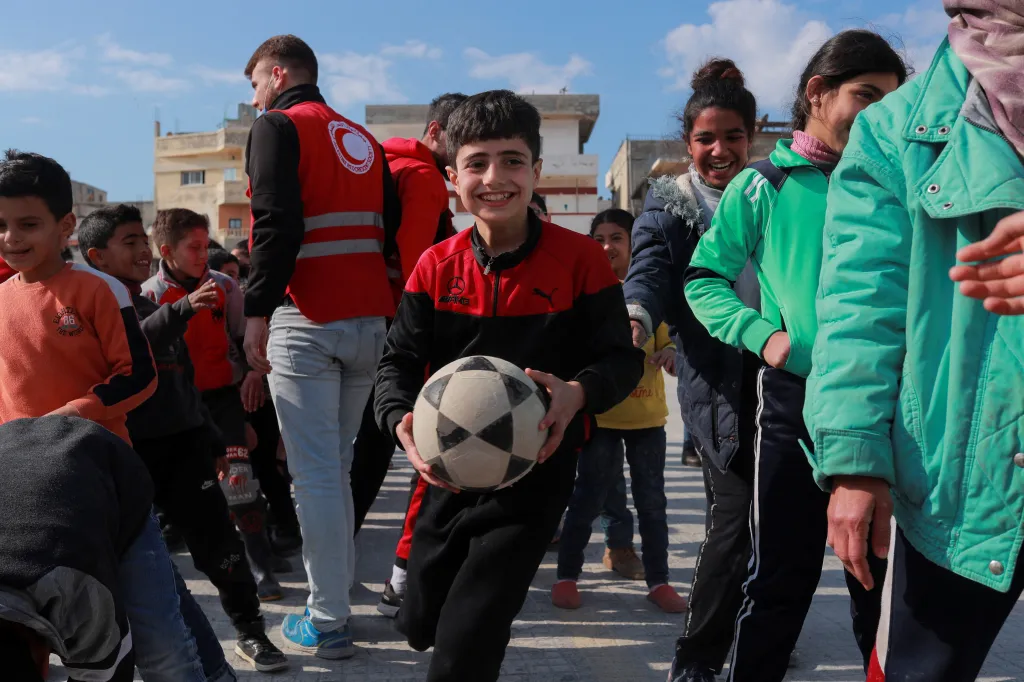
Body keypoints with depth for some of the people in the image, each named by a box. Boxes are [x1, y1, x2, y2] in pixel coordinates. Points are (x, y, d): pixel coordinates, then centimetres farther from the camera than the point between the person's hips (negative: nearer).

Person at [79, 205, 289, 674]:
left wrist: (213, 441, 24)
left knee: (220, 542, 2)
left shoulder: (159, 308, 17)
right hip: (125, 453, -5)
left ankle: (250, 632, 15)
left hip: (184, 444, 5)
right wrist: (181, 310, -37)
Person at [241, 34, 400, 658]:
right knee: (339, 468, 16)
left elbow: (277, 226, -14)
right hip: (370, 320, 7)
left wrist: (258, 312, -14)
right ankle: (337, 598, 24)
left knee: (315, 475, -3)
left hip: (309, 321, -7)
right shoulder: (364, 139, 21)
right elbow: (392, 229, 16)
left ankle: (329, 624, 3)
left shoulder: (278, 126, 0)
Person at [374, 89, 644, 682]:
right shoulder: (436, 267, -3)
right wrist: (402, 421, -25)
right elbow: (400, 362, -3)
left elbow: (622, 357, -9)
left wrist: (579, 392, -31)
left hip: (536, 474, -4)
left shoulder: (581, 259, -10)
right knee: (420, 627, 21)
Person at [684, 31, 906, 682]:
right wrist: (762, 334, -14)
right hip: (797, 401, -3)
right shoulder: (763, 187, -1)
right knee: (781, 577, 5)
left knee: (880, 572, 17)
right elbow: (704, 279, 1)